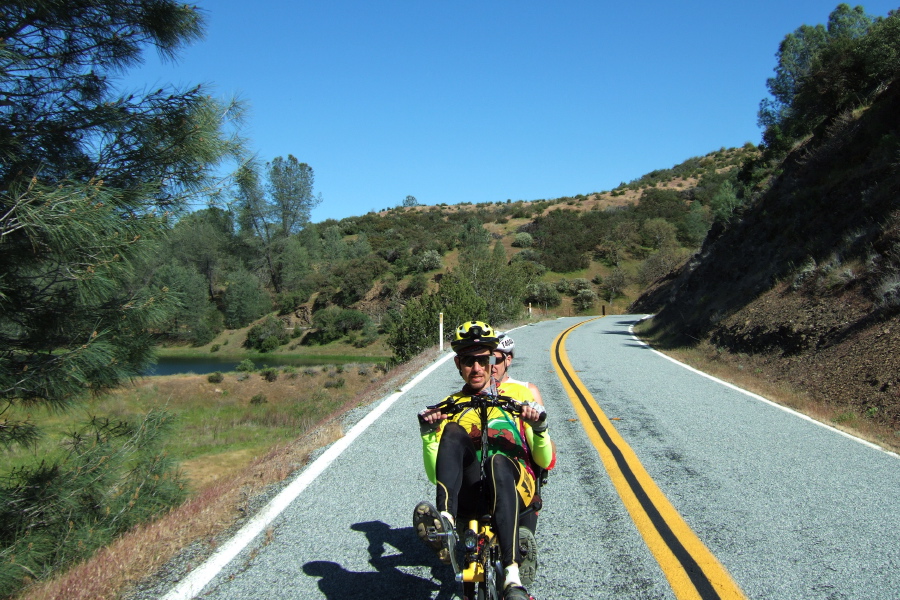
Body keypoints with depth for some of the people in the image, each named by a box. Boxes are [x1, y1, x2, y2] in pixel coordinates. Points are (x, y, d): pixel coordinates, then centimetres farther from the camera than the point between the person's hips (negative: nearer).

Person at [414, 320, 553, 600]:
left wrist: (540, 428, -9)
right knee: (453, 431, -26)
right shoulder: (449, 406, 20)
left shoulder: (519, 394, 18)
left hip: (515, 487, -1)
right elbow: (434, 474, 11)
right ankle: (444, 524, -43)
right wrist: (427, 433, -6)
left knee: (498, 461, -37)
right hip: (470, 493, 1)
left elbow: (545, 461, 11)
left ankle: (512, 576, -44)